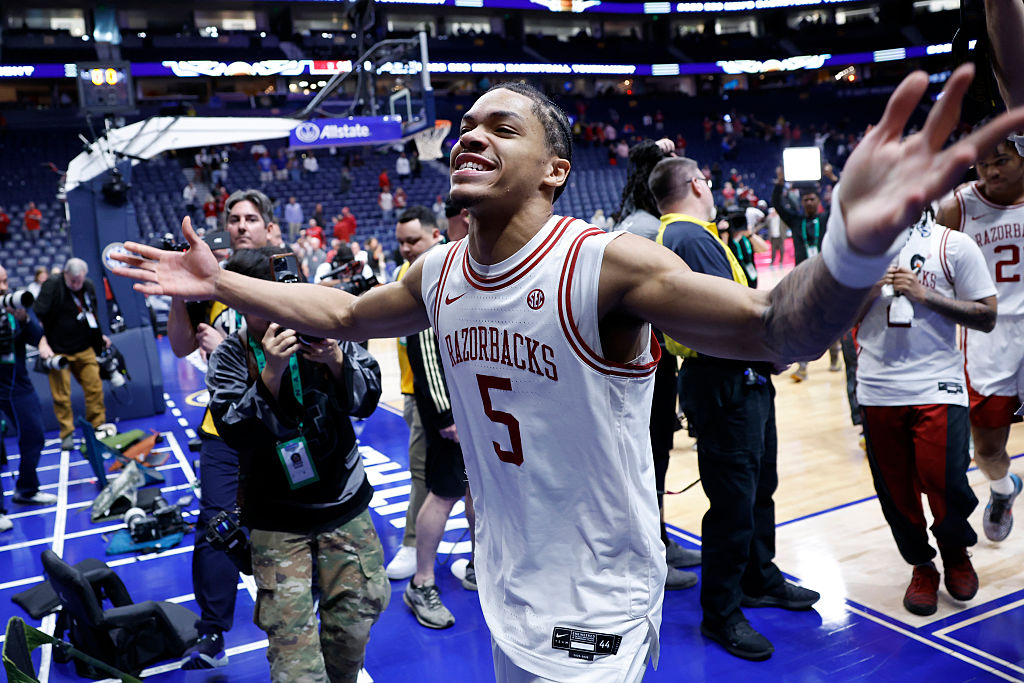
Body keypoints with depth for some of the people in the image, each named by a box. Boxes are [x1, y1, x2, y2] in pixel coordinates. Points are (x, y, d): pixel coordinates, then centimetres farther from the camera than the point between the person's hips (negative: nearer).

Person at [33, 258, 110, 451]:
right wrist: (42, 341, -24)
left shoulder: (89, 288, 5)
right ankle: (67, 434, 13)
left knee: (95, 387, 4)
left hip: (85, 349, 4)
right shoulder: (51, 287, -12)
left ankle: (98, 426, 19)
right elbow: (37, 316, -16)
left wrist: (100, 336, 22)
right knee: (61, 395, 0)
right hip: (58, 351, -4)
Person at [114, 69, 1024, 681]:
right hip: (507, 595, 6)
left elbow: (778, 327, -35)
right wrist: (220, 282, 11)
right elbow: (342, 314, 14)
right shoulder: (440, 274, -3)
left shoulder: (606, 265, -24)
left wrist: (855, 246, -56)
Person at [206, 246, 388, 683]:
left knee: (358, 610, 11)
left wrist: (336, 360, -25)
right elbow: (235, 432, -18)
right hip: (278, 521, -2)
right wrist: (271, 373, -31)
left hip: (345, 504, 2)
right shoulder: (230, 358, -6)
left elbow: (368, 399, -6)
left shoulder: (323, 330, -4)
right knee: (291, 633, -7)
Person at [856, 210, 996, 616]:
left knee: (945, 482, -9)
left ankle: (955, 551, 25)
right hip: (878, 390, 3)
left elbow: (987, 317, -1)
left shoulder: (954, 245, 1)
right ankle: (922, 567, 31)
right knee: (895, 488, 7)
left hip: (937, 385, -2)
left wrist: (924, 295, -12)